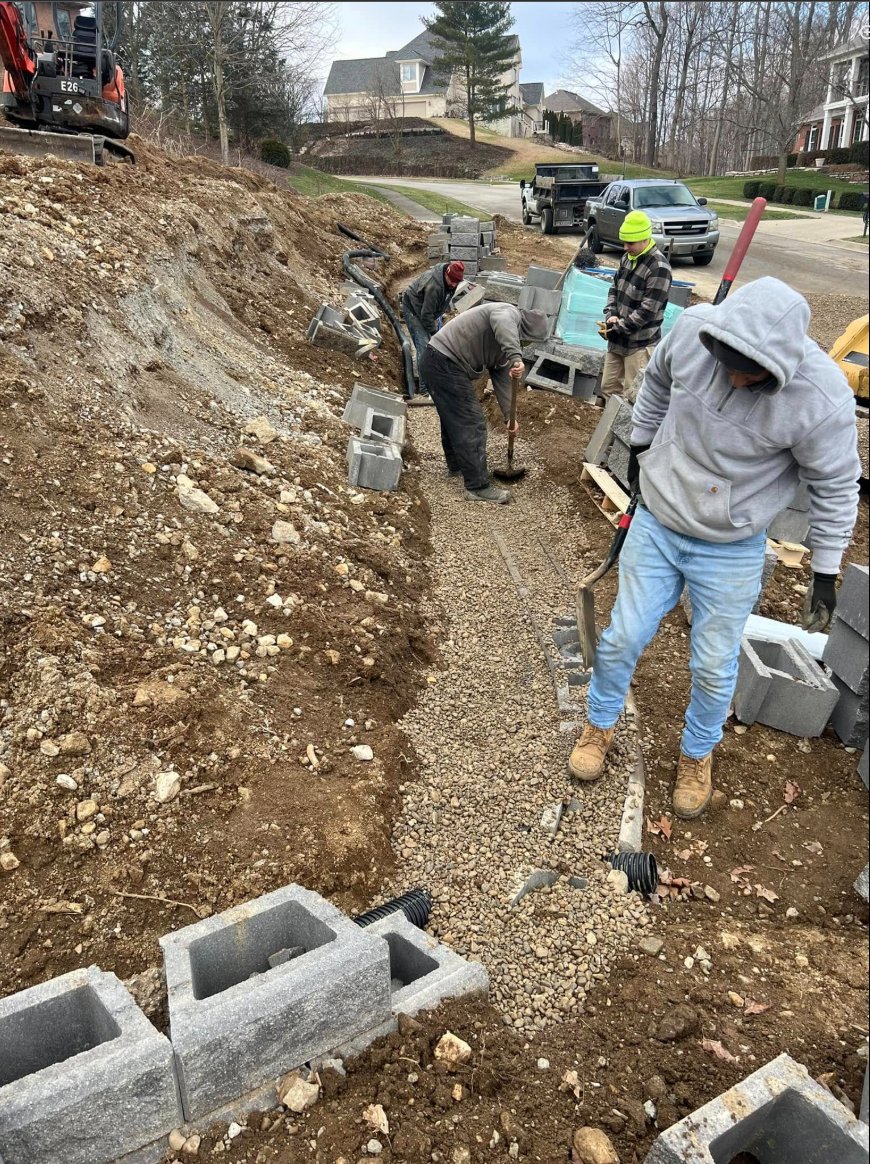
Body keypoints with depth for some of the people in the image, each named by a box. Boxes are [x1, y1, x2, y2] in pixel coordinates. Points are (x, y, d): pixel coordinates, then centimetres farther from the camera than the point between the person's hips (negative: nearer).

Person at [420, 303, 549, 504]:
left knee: (453, 417, 26)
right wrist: (515, 357, -45)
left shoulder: (502, 347, 18)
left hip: (438, 365, 11)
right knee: (472, 424, -8)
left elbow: (502, 379, 20)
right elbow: (503, 324, -35)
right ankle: (478, 487, -5)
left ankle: (456, 464, 46)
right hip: (444, 364, -11)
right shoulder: (510, 313, -10)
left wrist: (509, 415, 16)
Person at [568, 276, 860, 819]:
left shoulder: (822, 397, -27)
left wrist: (826, 574, -5)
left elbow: (835, 488, -11)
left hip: (731, 551, -2)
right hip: (655, 524, 2)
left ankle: (697, 755, 39)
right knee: (622, 639, 11)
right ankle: (601, 724, 39)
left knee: (714, 667, 11)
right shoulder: (695, 327, -19)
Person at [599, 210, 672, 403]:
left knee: (633, 397, -4)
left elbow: (647, 311, -21)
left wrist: (617, 328, -17)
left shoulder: (658, 268, -19)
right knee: (608, 389, 17)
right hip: (617, 340, 8)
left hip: (640, 344, -8)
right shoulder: (627, 258, 7)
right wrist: (611, 315, -5)